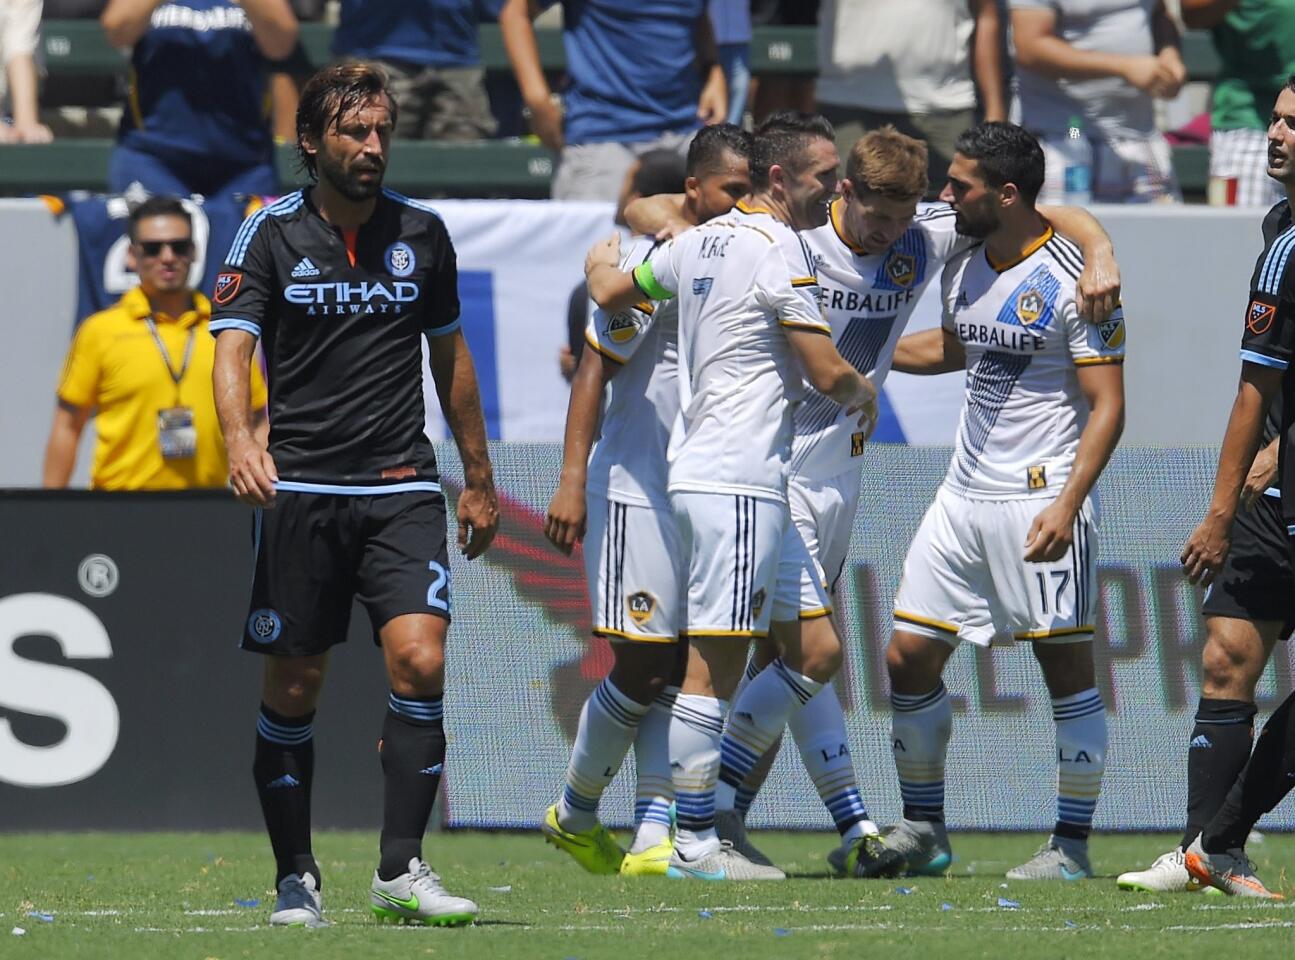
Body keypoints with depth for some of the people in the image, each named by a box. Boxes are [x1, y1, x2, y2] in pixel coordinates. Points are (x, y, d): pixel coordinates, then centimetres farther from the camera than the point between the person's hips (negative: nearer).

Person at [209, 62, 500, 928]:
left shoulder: (422, 234, 8)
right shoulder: (271, 236, -1)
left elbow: (450, 357, 19)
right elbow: (233, 347, -11)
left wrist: (480, 481, 21)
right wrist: (240, 440, -30)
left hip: (403, 489, 1)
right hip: (301, 489, -1)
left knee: (419, 661, -16)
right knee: (293, 688, 1)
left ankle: (400, 871, -11)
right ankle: (295, 879, 13)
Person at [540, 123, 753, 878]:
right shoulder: (654, 262, -10)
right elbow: (596, 369, -10)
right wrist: (573, 480, -15)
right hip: (637, 494, -7)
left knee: (680, 669, 2)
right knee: (641, 668, -5)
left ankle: (654, 835, 1)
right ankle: (575, 813, 15)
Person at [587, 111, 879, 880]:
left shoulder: (701, 241, 14)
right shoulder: (779, 249, -12)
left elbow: (610, 292, 29)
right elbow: (828, 372, -13)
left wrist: (601, 262, 53)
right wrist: (865, 393, 10)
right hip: (736, 484, -10)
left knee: (818, 651, 10)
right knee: (715, 667, -7)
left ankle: (714, 792, 13)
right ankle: (695, 844, -5)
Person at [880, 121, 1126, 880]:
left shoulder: (1072, 281, -12)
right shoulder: (964, 270, 10)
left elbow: (1107, 406, -13)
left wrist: (1066, 504, -22)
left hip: (1043, 499, -8)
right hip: (965, 495, 8)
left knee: (1066, 665, -4)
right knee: (909, 656, 5)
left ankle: (1072, 845, 3)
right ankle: (922, 831, 17)